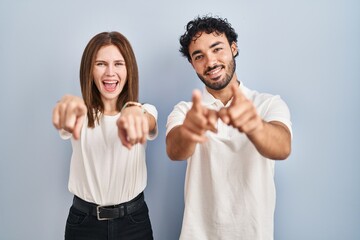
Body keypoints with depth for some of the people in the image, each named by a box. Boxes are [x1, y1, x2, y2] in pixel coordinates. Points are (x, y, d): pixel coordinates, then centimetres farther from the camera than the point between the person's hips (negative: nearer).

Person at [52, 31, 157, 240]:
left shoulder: (145, 110, -4)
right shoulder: (82, 114, -4)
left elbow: (150, 125, -26)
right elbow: (64, 123, -26)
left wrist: (135, 112, -50)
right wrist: (68, 105, -49)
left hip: (133, 219, 0)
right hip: (83, 221, 0)